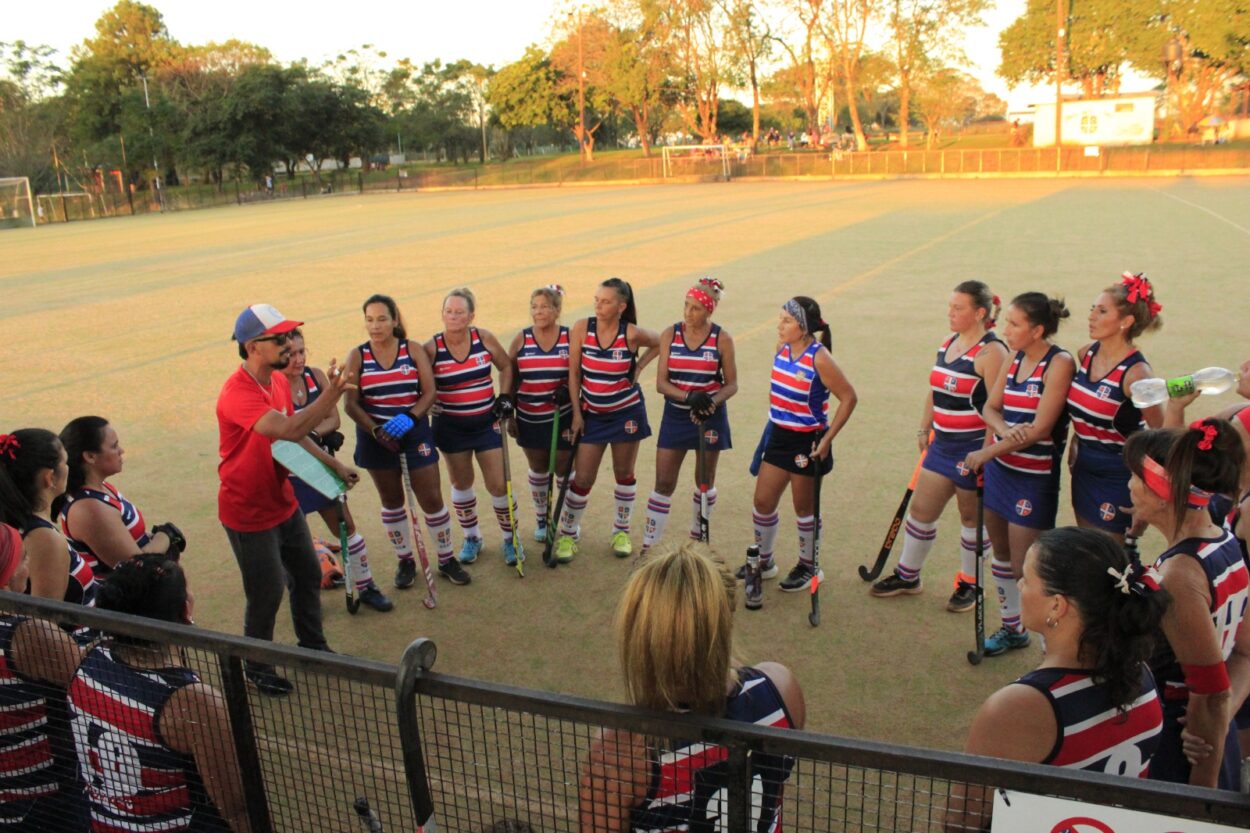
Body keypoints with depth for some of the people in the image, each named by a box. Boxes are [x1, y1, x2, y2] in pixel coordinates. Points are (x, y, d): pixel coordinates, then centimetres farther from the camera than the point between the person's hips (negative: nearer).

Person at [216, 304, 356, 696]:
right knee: (267, 593, 5)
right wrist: (331, 394, -48)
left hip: (284, 503, 8)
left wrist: (334, 465, 10)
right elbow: (290, 429, -43)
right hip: (249, 514, -8)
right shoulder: (237, 394, -29)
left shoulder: (280, 381, 0)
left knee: (308, 575, 19)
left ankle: (313, 645, 40)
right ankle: (257, 667, 29)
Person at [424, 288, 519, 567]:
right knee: (461, 483, 14)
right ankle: (471, 538, 34)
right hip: (451, 426, 0)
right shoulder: (432, 348, -12)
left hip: (487, 422, 0)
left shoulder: (484, 338, -8)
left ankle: (510, 539, 21)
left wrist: (505, 396, -3)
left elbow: (506, 367, 6)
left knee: (498, 485, 0)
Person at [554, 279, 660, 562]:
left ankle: (622, 531, 30)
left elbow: (659, 343, 7)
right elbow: (573, 372, -6)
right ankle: (567, 534, 18)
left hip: (626, 413, -1)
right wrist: (576, 413, -6)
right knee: (582, 478, 1)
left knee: (624, 474, 12)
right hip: (592, 415, 1)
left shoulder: (631, 334, -14)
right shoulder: (582, 328, -11)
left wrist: (638, 367, -5)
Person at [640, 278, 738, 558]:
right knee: (664, 483, 0)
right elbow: (661, 382, -7)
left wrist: (711, 402, -22)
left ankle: (698, 537, 33)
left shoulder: (722, 338, -7)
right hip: (676, 416, 1)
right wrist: (688, 396, -24)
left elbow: (731, 384, -3)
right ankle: (649, 545, 8)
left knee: (705, 482, 13)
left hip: (709, 417, 0)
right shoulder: (670, 334, -4)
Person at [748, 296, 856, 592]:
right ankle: (763, 562, 30)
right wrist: (773, 418, 14)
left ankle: (808, 567, 29)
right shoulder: (782, 349, 0)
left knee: (804, 508, 9)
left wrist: (827, 439, -18)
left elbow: (848, 397, -17)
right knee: (762, 501, 11)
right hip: (779, 436, 7)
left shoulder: (818, 358, -20)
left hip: (807, 442, -7)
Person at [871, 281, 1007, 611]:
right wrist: (925, 429, 17)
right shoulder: (947, 344, 7)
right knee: (921, 510, 13)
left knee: (972, 517, 10)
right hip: (943, 445, 7)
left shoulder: (991, 352, -18)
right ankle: (907, 576, 29)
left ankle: (969, 584, 29)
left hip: (974, 449, -7)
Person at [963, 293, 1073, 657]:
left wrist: (985, 453, -17)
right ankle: (1012, 627, 32)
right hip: (1000, 467, 7)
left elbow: (1040, 429, -20)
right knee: (1001, 552, 16)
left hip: (1034, 477, -7)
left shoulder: (1059, 363, -15)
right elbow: (990, 408, 4)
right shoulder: (1013, 359, 6)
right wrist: (1005, 431, -19)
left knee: (1026, 566, -4)